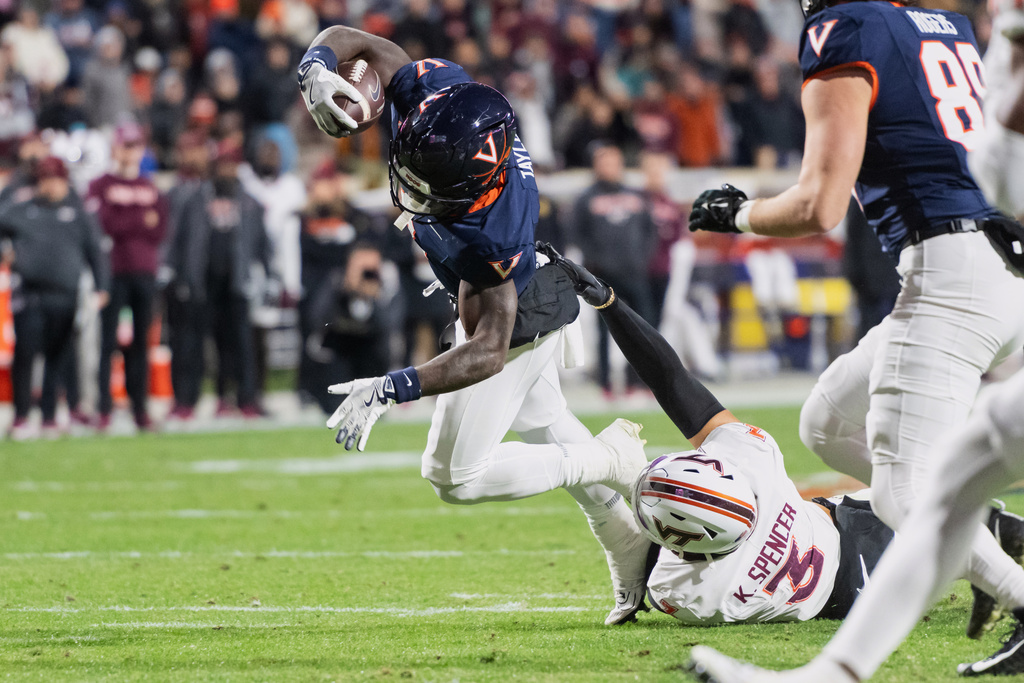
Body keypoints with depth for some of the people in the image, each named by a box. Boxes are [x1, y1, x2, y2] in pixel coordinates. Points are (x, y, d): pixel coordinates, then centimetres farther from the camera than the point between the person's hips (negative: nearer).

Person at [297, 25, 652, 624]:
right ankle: (636, 562, 39)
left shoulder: (490, 232, -46)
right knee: (545, 425, 27)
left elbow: (487, 350, -39)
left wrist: (393, 389, -49)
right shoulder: (435, 89, -31)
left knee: (457, 476, 5)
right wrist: (316, 70, -41)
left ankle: (611, 459, 14)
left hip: (515, 323, -8)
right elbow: (351, 40, -18)